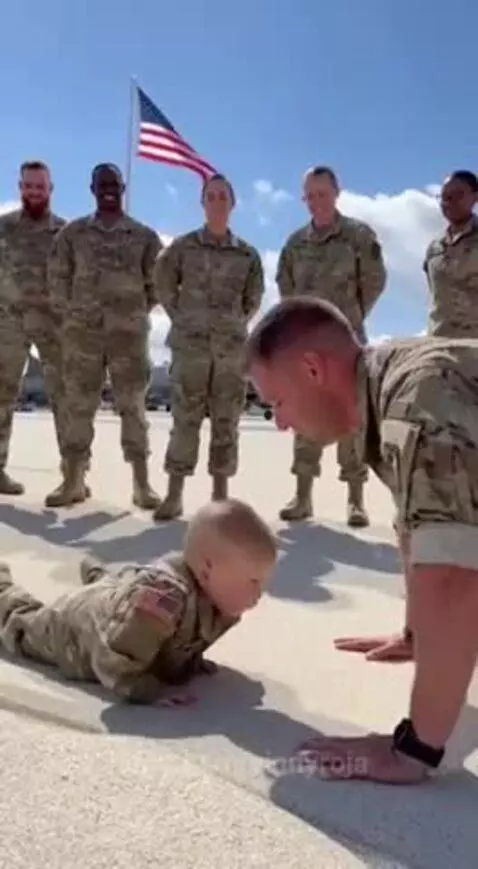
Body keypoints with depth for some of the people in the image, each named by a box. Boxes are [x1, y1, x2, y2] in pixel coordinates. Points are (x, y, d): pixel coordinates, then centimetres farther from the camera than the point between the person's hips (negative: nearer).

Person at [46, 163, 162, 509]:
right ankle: (73, 480, 11)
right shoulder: (73, 233, 9)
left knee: (133, 406, 0)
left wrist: (137, 311, 4)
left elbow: (158, 281, 9)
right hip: (82, 331, 1)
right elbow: (58, 276, 10)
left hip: (129, 332, -1)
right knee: (79, 404, 4)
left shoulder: (144, 236, 7)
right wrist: (69, 311, 4)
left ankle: (142, 483, 3)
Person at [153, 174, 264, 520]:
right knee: (185, 419, -4)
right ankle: (174, 495, 0)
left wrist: (236, 323, 5)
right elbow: (164, 285, 10)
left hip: (233, 347, 2)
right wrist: (181, 318, 4)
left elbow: (254, 298, 16)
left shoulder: (248, 254, 9)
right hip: (191, 344, -1)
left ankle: (221, 495, 9)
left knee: (226, 422, 2)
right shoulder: (183, 246, 5)